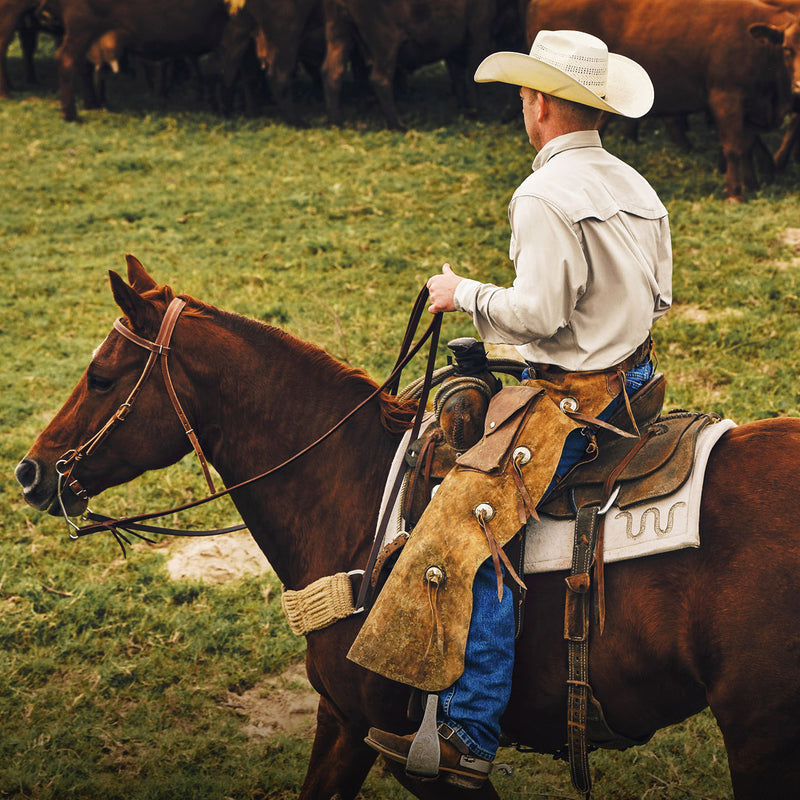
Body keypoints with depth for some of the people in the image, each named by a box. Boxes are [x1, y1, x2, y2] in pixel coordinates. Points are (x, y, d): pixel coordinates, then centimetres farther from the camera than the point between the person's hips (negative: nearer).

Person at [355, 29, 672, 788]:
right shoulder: (636, 186, 10)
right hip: (636, 379, 10)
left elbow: (539, 312, -23)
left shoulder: (545, 195, -17)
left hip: (574, 397, -10)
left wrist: (464, 293, -8)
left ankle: (468, 735, -12)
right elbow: (660, 293, 16)